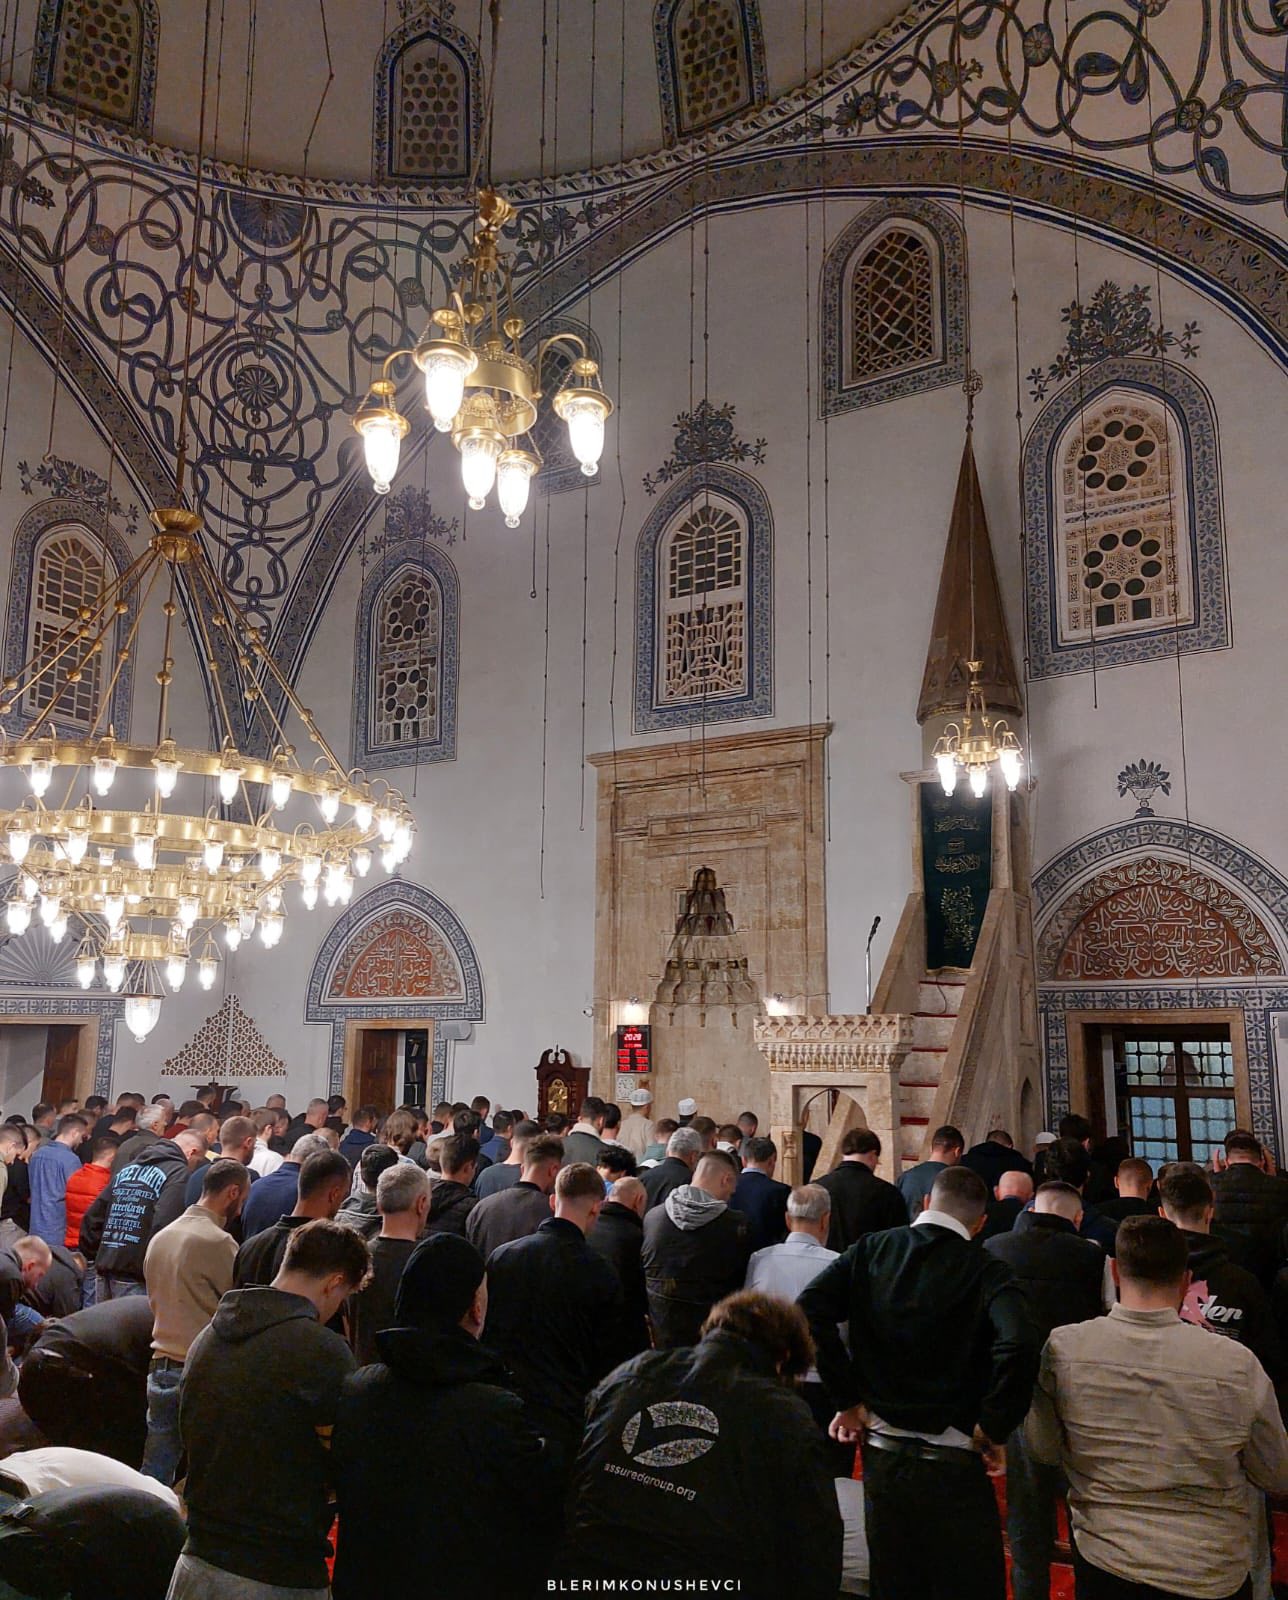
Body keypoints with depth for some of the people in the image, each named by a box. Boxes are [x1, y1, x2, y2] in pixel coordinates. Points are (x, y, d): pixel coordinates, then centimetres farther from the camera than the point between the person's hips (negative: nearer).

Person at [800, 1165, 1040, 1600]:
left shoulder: (871, 1249, -1)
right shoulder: (985, 1271, -10)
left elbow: (810, 1309, -11)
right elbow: (1018, 1345, -29)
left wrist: (847, 1399, -4)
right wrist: (993, 1428, -15)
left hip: (880, 1452, 4)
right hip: (952, 1462, -4)